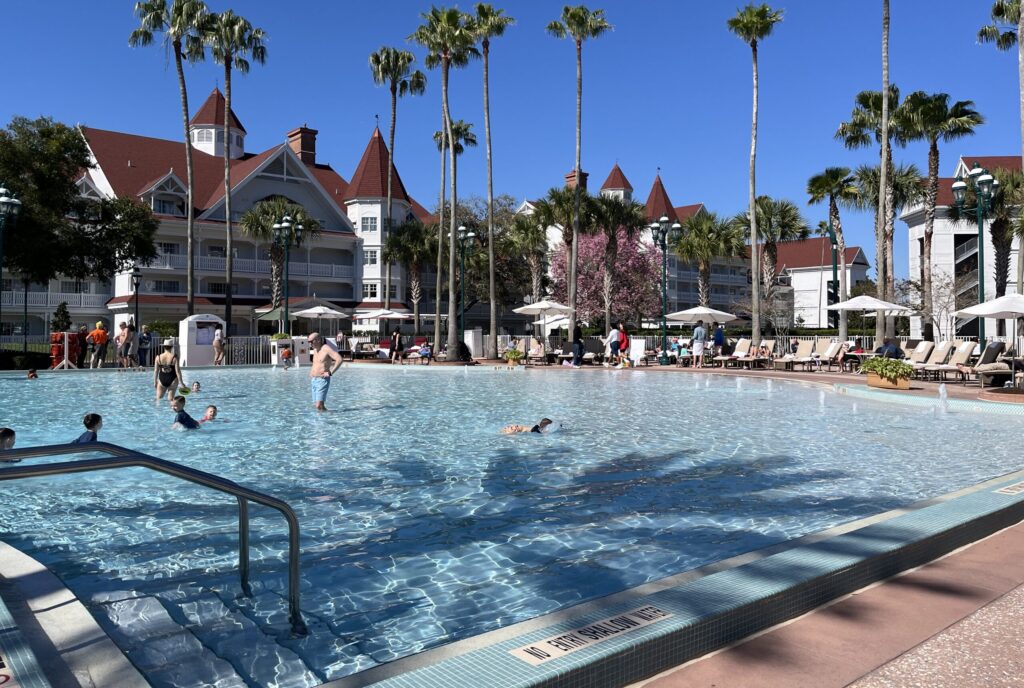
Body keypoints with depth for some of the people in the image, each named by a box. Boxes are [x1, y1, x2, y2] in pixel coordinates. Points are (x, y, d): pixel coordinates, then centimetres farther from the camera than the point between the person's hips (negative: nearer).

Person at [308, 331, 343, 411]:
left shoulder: (326, 349, -11)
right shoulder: (315, 350, 15)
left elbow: (339, 359, -23)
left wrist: (330, 373, -23)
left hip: (322, 380, -9)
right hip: (313, 380, 9)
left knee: (319, 406, -17)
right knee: (315, 405, 8)